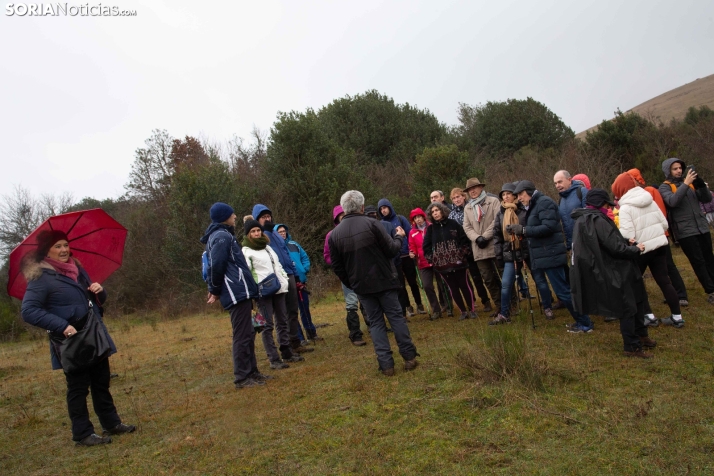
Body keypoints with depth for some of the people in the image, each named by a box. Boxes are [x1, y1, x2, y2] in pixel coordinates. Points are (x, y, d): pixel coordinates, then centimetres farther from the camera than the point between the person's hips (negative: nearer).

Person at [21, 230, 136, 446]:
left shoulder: (77, 268, 11)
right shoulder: (41, 277, -11)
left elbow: (97, 299, 19)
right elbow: (29, 311, -18)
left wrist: (100, 290, -5)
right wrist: (62, 326, -26)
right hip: (72, 342, -7)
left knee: (101, 383, 15)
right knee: (78, 388, 3)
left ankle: (112, 423, 26)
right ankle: (83, 434, 15)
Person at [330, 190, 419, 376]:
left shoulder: (335, 234, -1)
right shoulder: (371, 224, -12)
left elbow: (337, 266, 4)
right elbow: (392, 250, -9)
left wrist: (350, 283, 18)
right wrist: (399, 237, 11)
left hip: (361, 285, 3)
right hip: (383, 281, -2)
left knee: (375, 322, 10)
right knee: (396, 316, 9)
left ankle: (386, 364, 7)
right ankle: (409, 357, 14)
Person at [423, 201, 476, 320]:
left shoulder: (452, 224, 0)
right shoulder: (430, 229, 5)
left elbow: (464, 239, 0)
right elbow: (426, 246, 11)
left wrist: (462, 254, -7)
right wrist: (432, 260, 3)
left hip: (457, 261, -2)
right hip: (442, 264, 2)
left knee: (464, 285, 4)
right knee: (453, 288, 8)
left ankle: (472, 310, 17)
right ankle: (463, 311, 20)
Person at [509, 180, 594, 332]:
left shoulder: (544, 202, -12)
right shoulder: (532, 206, 18)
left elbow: (548, 227, -24)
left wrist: (524, 230, -22)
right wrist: (517, 230, 2)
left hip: (550, 254, -10)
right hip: (540, 255, 10)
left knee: (562, 290, -7)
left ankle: (585, 323, 1)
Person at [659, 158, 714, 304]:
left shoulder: (690, 182, 11)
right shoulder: (665, 187, -4)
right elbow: (672, 201, -23)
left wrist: (701, 184, -11)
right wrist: (685, 184, -26)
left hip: (702, 227, 5)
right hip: (685, 231, -5)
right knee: (698, 262, -1)